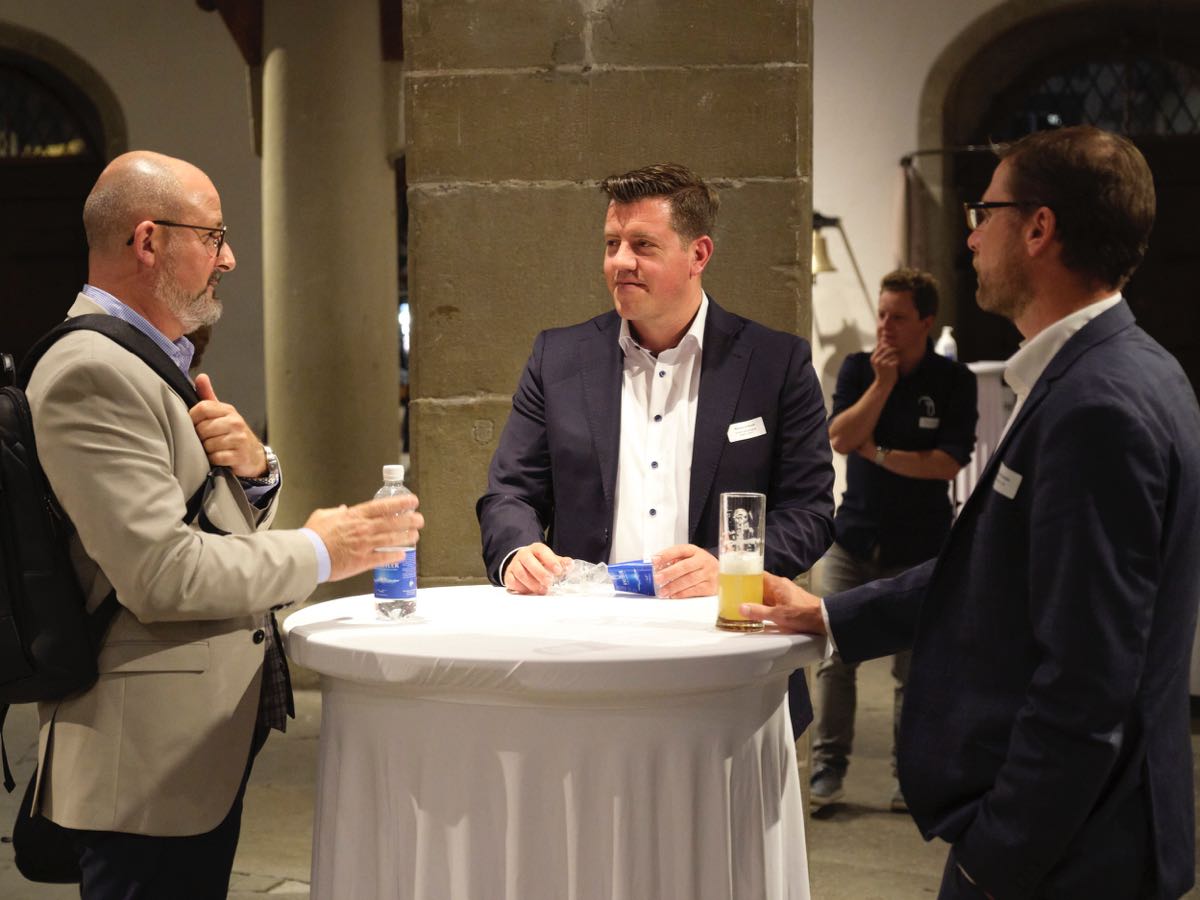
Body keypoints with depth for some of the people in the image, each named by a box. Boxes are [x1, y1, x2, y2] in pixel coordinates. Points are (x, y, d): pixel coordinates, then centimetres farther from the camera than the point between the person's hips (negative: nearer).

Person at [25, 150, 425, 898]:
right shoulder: (92, 372, -18)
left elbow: (222, 526, 19)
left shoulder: (153, 360, 15)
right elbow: (159, 572, -24)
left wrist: (254, 468, -3)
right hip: (150, 761, -10)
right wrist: (318, 554, -14)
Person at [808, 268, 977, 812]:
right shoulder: (858, 369, 5)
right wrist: (883, 382, -13)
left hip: (920, 547, -2)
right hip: (853, 537, 2)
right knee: (834, 655, -3)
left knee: (915, 667, 3)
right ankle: (828, 767, 7)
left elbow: (948, 463, -11)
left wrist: (879, 454, -9)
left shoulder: (953, 382, -3)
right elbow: (841, 439, -8)